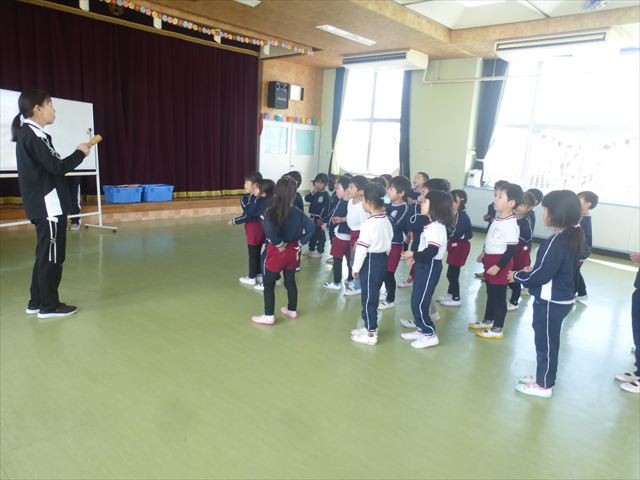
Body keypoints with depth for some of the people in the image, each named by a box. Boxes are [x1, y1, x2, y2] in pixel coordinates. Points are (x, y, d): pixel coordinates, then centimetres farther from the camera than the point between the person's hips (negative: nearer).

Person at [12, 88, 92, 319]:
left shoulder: (27, 133, 16)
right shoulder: (34, 135, -14)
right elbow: (57, 167, -17)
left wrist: (76, 153, 8)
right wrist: (79, 153, -5)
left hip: (43, 205, 10)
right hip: (48, 205, -10)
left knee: (45, 255, 16)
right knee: (51, 256, -2)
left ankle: (37, 302, 24)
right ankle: (49, 305, 7)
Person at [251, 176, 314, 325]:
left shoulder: (273, 212, -21)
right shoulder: (298, 212, -7)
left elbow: (269, 229, -38)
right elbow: (311, 227, -7)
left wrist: (278, 243, -22)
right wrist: (300, 243, -3)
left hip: (277, 251, -5)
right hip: (292, 250, 5)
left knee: (268, 283, 10)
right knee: (290, 281, 21)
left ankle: (268, 316, 16)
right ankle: (292, 310, 35)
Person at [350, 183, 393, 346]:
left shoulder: (369, 224, -21)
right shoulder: (387, 221, 6)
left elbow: (362, 249, -19)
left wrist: (356, 267, -9)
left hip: (370, 261, -9)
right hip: (383, 259, 9)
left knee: (368, 297, 1)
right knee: (373, 296, 19)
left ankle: (371, 334, 10)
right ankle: (370, 326, 31)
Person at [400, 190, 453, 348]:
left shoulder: (436, 228, -21)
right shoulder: (432, 226, 12)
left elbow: (431, 252, -27)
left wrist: (413, 255, -15)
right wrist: (415, 257, 4)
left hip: (430, 267, -10)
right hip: (425, 266, 10)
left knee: (419, 303, -4)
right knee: (416, 301, 16)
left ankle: (430, 335, 8)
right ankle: (421, 330, 28)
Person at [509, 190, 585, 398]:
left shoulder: (557, 241, -25)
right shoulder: (573, 236, 6)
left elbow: (542, 275, -24)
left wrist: (518, 276, -9)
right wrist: (531, 272, 9)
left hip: (551, 301, -9)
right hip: (562, 298, 10)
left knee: (545, 342, 5)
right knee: (546, 340, 22)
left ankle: (544, 385, 20)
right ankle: (542, 375, 37)